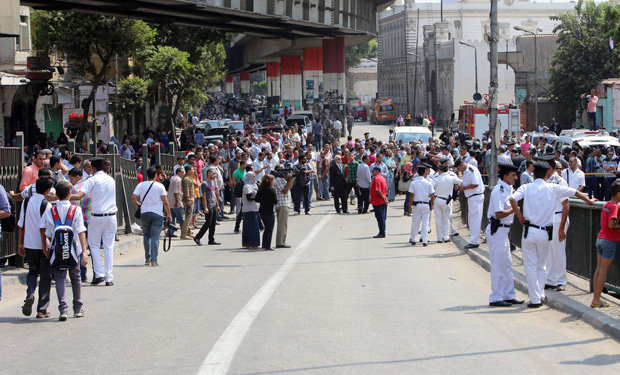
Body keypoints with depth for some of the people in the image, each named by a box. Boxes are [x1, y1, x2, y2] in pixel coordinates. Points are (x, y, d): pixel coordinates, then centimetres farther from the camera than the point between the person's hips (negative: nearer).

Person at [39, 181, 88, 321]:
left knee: (59, 278, 2)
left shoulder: (50, 212, -3)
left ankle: (63, 309, -14)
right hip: (73, 249, 0)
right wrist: (84, 252, -15)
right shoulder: (76, 210, -6)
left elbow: (47, 234, -2)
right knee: (75, 277, 16)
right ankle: (78, 308, 26)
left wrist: (45, 248, 11)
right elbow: (81, 232, -13)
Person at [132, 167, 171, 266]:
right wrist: (168, 214, 4)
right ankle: (154, 260, -5)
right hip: (157, 214, -2)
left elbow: (133, 197, -5)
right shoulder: (160, 186, -3)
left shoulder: (141, 185, 2)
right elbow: (165, 202, -6)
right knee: (155, 237, 0)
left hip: (144, 213, 2)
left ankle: (147, 259, 14)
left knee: (146, 236, 16)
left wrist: (137, 204, 15)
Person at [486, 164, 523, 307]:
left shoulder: (508, 189, 13)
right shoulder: (499, 190, -18)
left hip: (503, 230, 10)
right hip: (497, 230, -10)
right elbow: (499, 213, -25)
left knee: (507, 264, 14)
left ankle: (509, 295, 22)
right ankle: (495, 298, 1)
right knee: (498, 265, -5)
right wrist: (514, 209, -14)